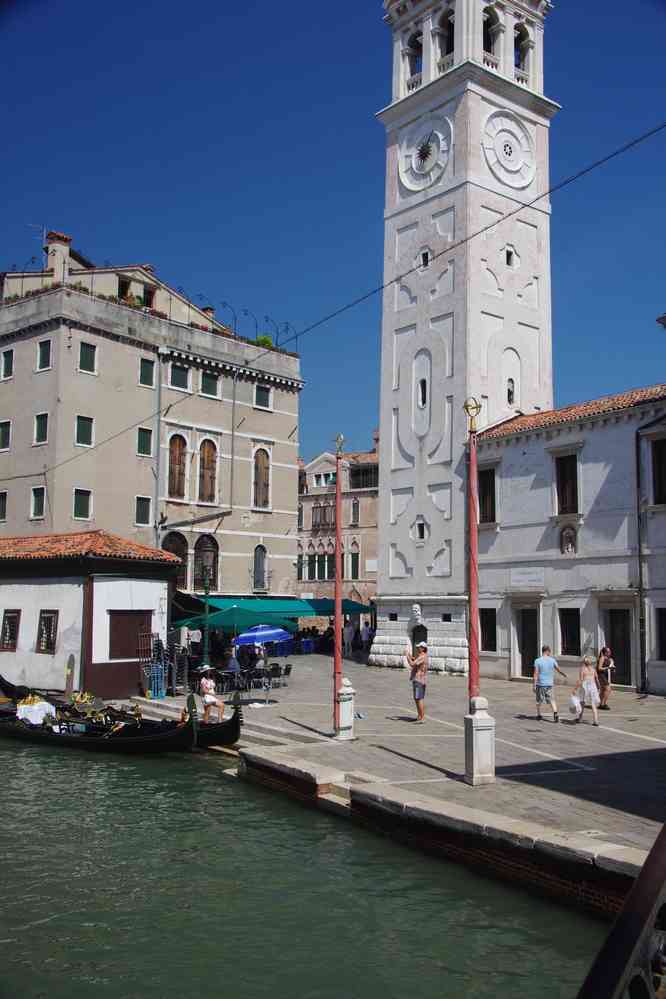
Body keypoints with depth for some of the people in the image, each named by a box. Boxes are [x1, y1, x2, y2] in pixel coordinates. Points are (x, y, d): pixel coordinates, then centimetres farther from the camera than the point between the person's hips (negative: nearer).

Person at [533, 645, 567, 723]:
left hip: (540, 684, -2)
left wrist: (534, 685, -8)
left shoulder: (537, 661, -9)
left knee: (539, 701, 13)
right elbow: (558, 670, 14)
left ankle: (539, 716, 21)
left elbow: (536, 674, -11)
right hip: (549, 684, 2)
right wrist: (564, 674, 35)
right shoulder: (552, 660, -1)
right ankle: (555, 713, -11)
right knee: (551, 700, 9)